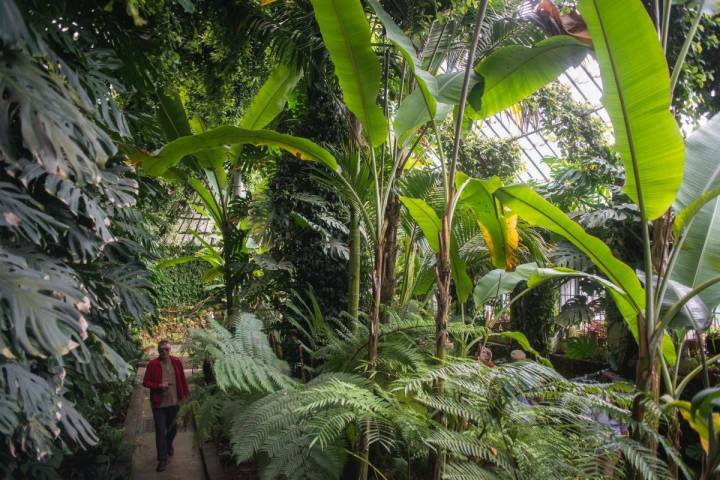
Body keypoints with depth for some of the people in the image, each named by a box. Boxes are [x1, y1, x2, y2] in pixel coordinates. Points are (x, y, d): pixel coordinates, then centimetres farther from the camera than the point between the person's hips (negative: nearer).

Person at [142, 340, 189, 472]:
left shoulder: (176, 362, -1)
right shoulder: (152, 364, -8)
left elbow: (183, 380, 4)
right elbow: (145, 382, -4)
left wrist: (185, 396, 3)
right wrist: (159, 386, -20)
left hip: (175, 402, 3)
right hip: (159, 403, -3)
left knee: (173, 427, 20)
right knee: (160, 431, 0)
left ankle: (168, 445, 48)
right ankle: (162, 459, 10)